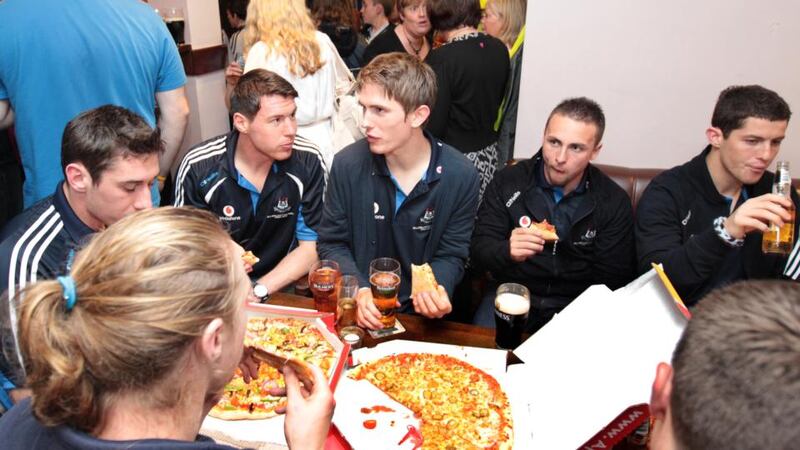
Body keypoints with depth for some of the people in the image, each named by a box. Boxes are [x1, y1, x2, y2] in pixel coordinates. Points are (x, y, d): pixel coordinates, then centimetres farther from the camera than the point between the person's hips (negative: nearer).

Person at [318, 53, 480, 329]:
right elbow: (332, 243, 1)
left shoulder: (460, 176, -9)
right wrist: (360, 291, -14)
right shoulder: (348, 164, -7)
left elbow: (451, 255, 1)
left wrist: (437, 290, -20)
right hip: (357, 311, 0)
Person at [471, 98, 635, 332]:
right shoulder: (508, 181, -3)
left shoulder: (614, 202, -3)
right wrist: (508, 252, -28)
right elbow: (479, 250, -5)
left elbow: (612, 280, 1)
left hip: (576, 303, 1)